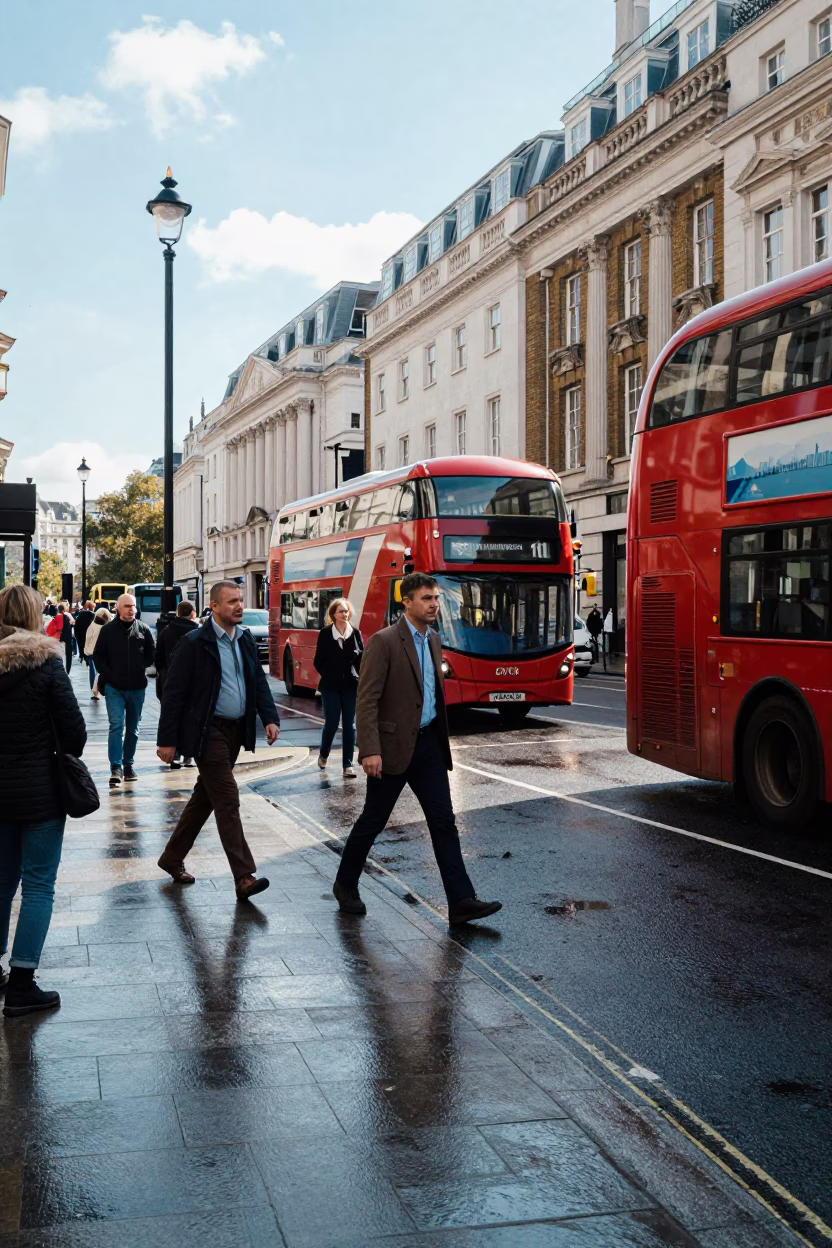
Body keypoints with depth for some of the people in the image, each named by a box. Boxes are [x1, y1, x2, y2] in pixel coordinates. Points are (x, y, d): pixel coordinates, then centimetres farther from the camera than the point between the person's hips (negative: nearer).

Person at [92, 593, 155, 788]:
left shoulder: (144, 630, 2)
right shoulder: (108, 630, -2)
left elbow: (151, 654, 11)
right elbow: (98, 656, 2)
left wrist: (142, 668, 0)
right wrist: (107, 675, -7)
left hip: (137, 687, 3)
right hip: (114, 687, -3)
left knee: (133, 728, 11)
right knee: (116, 726, -11)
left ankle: (128, 765, 23)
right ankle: (116, 768, -14)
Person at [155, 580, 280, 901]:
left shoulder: (246, 640, 9)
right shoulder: (195, 643, -11)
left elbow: (259, 681, 13)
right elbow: (173, 692, -10)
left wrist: (270, 718, -3)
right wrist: (167, 740, -12)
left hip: (236, 731, 7)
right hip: (207, 732, -7)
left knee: (206, 798, 15)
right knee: (228, 800, -10)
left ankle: (173, 858, 30)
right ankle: (244, 877, -10)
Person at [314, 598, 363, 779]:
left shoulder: (356, 633, 2)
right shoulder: (325, 634, -2)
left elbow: (363, 659, 2)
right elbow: (318, 661, 3)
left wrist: (359, 677, -9)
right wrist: (328, 676, -3)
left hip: (351, 686, 1)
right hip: (331, 687, -1)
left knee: (349, 725, 2)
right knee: (331, 723, -1)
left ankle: (348, 764, 7)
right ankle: (323, 754, 26)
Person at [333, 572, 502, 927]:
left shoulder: (434, 640, 10)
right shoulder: (383, 642, -13)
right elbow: (366, 700, -17)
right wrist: (369, 750, -23)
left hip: (428, 743, 7)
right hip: (393, 746, -6)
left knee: (444, 821, 1)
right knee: (373, 820, 7)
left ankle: (461, 902, 0)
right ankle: (345, 884, 27)